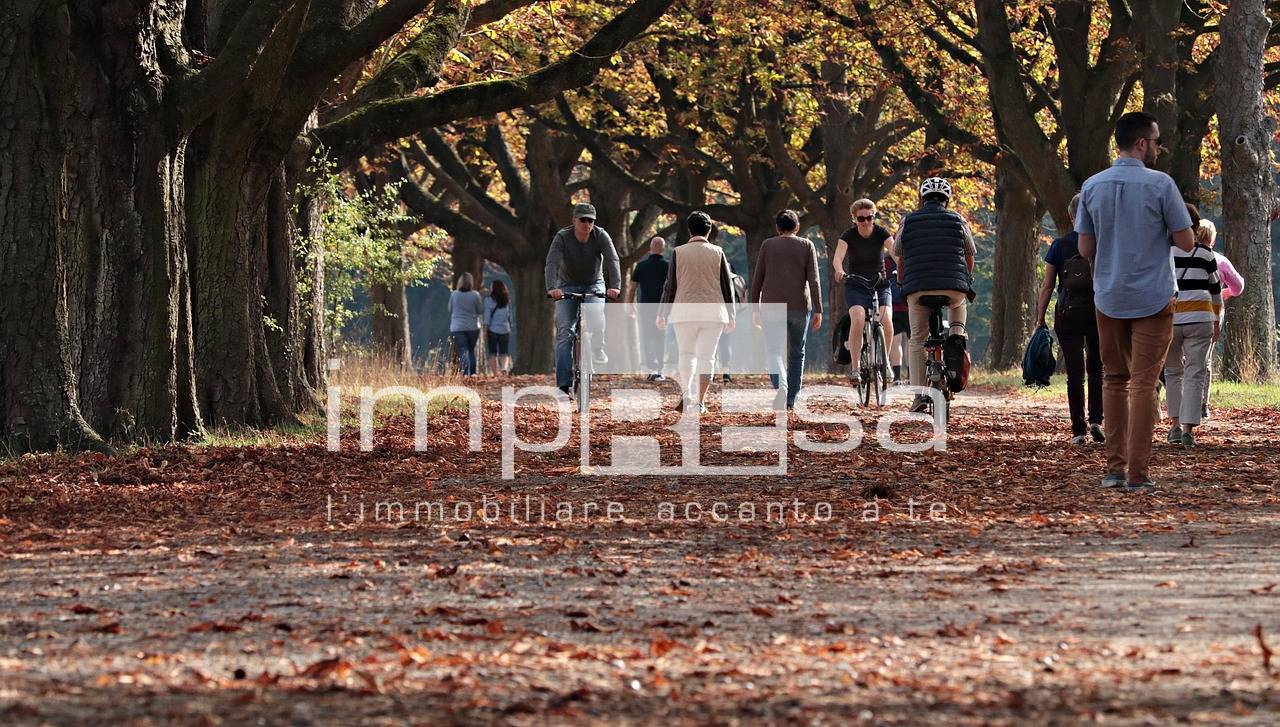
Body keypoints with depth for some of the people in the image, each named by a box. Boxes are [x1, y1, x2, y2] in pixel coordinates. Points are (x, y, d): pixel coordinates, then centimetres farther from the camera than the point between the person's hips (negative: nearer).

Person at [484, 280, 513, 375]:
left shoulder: (489, 300, -5)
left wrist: (485, 332, -6)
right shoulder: (507, 300, 5)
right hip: (505, 330, 3)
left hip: (492, 330, -3)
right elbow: (509, 316, 9)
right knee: (504, 353, 6)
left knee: (493, 354, 5)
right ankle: (505, 368, -20)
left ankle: (495, 374, 0)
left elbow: (487, 318, -7)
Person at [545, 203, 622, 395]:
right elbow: (552, 263, -30)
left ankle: (598, 351, -11)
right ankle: (564, 384, -12)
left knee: (596, 314, -33)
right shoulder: (562, 237, -18)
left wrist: (615, 286, -43)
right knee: (564, 332, -11)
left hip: (593, 285, 0)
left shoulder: (601, 236, -15)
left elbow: (612, 261, -26)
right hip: (567, 286, 0)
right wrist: (551, 288, -48)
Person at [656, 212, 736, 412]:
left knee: (686, 354, 10)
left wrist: (663, 313, 7)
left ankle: (686, 394, -10)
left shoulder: (678, 253, 0)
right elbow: (727, 285, 6)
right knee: (706, 356, 6)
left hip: (684, 311, 0)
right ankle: (700, 401, 2)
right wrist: (731, 315, 13)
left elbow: (670, 285, 0)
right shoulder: (717, 253, 3)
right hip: (713, 311, 0)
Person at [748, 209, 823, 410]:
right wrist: (818, 310, -5)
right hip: (800, 307, 1)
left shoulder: (768, 245, 5)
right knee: (797, 352, 13)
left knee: (775, 350, 1)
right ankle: (791, 399, 12)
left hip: (773, 305, -1)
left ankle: (781, 385, -28)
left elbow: (757, 279, 3)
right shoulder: (807, 246, 4)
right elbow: (813, 280, -4)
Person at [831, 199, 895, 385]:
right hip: (856, 285, -1)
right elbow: (837, 257, -24)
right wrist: (839, 271, -47)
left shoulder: (881, 233, -7)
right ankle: (855, 367, -22)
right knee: (857, 320, -27)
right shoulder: (849, 235, -8)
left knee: (887, 322, -21)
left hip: (880, 284, 1)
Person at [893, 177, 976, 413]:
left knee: (917, 341, 9)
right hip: (954, 288, 0)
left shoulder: (908, 221, 9)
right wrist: (966, 281, 35)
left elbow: (900, 257, 17)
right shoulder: (957, 221, 8)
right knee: (959, 302, 35)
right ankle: (957, 331, 9)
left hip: (918, 289, 0)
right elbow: (969, 256, 16)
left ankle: (920, 394, 1)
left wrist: (903, 283, 34)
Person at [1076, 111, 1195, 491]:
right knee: (1144, 383, -1)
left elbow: (1085, 249, 6)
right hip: (1153, 298, -4)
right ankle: (1137, 473, -4)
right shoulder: (1160, 184, -11)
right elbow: (1186, 243, -7)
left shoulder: (1092, 186, 2)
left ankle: (1115, 467, 11)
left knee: (1114, 380, 14)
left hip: (1108, 298, 4)